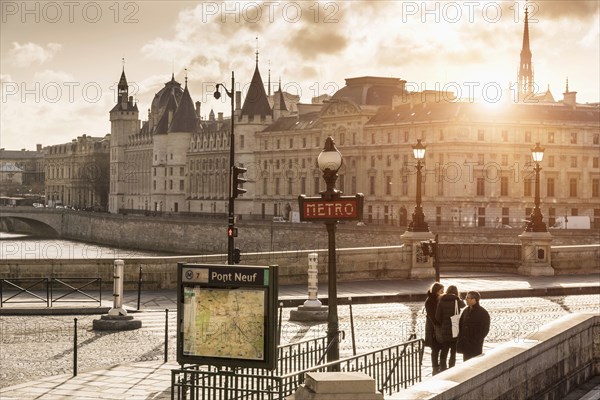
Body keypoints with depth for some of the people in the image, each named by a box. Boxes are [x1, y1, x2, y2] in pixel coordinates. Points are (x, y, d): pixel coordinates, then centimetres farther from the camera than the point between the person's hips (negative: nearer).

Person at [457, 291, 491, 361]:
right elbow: (461, 325, 17)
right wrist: (460, 338, 4)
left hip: (476, 345, -7)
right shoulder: (466, 311, 11)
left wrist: (476, 341, -17)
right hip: (465, 344, 7)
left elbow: (485, 330, -11)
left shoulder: (483, 313, -9)